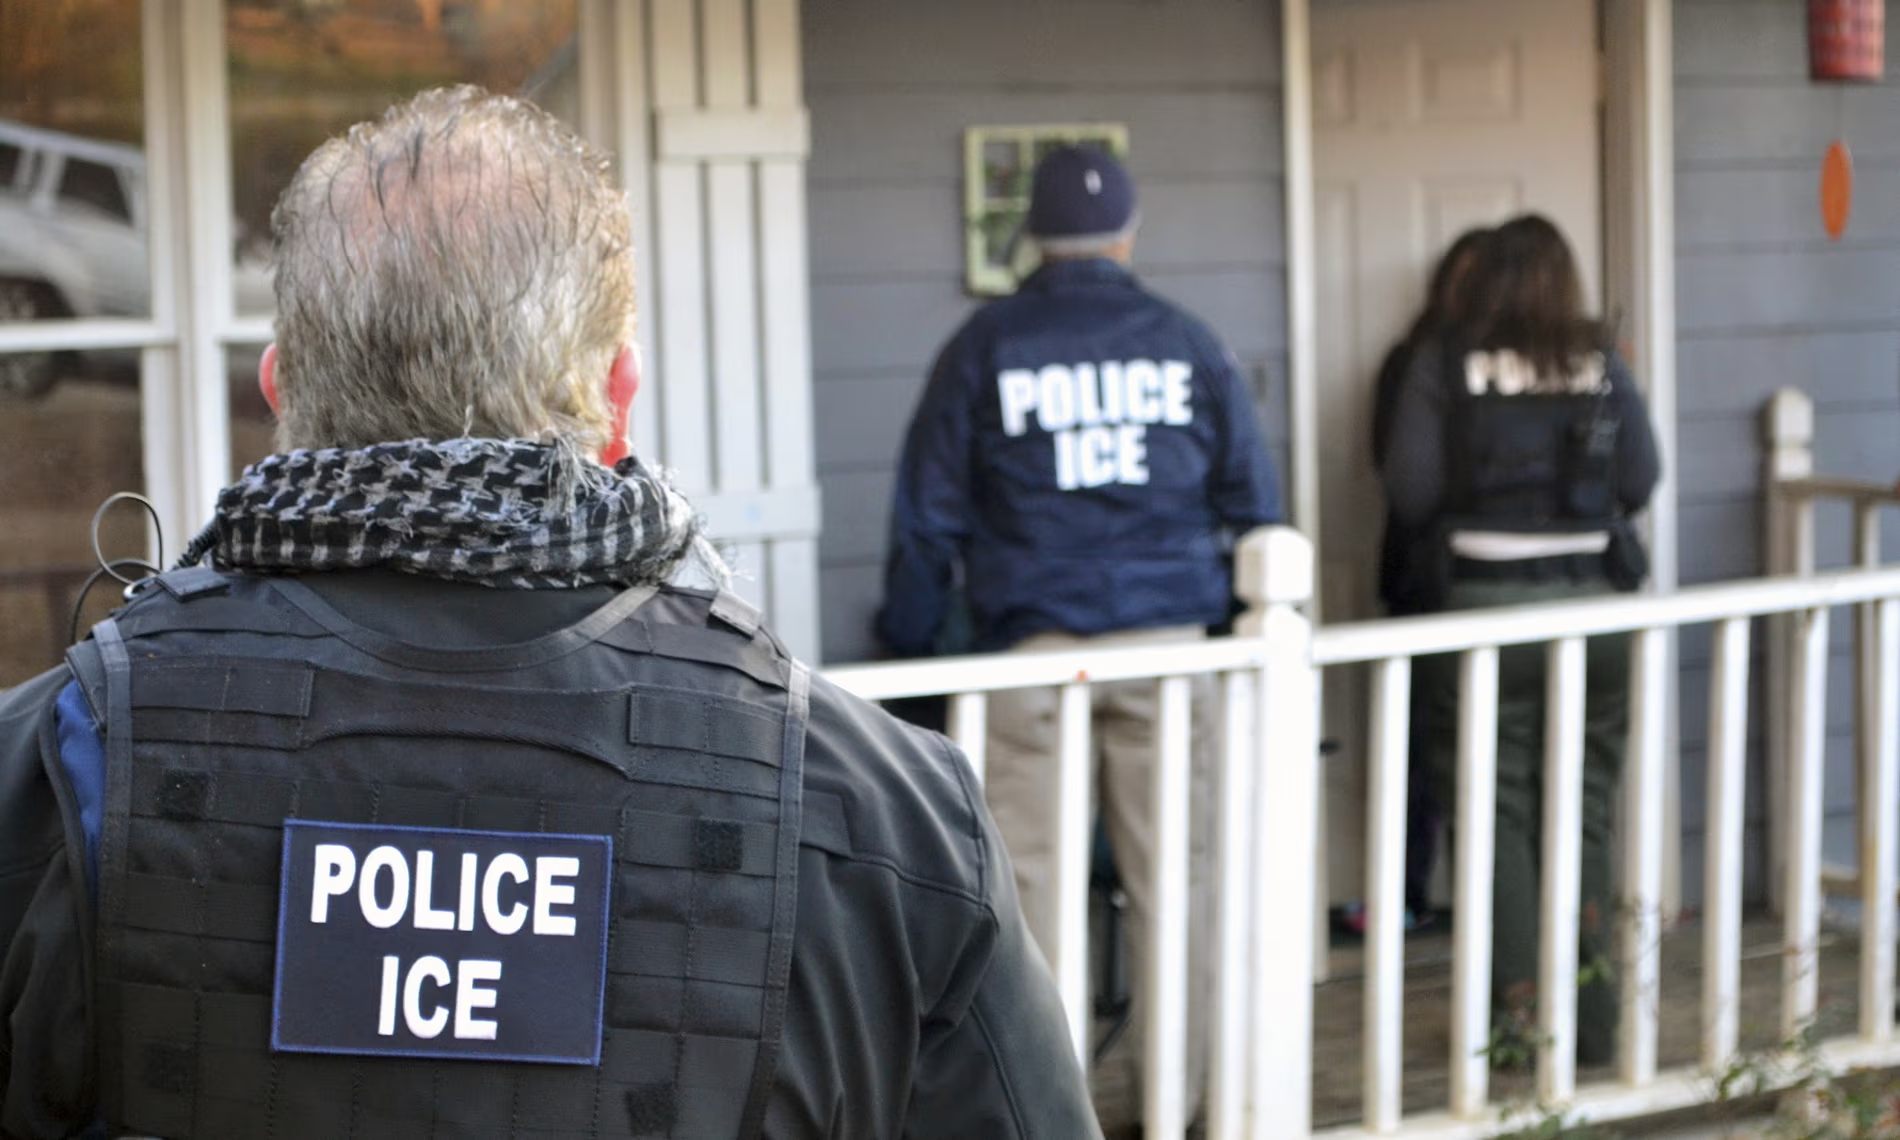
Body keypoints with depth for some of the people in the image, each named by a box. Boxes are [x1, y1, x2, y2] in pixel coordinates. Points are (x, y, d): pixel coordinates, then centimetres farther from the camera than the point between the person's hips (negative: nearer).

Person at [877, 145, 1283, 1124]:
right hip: (1166, 637, 2)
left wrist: (909, 641, 12)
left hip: (1031, 646, -1)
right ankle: (1184, 1088, 10)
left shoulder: (986, 347, 3)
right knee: (1174, 870, 6)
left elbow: (928, 512, 5)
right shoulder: (1185, 343, 8)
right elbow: (1254, 501, 12)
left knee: (1032, 872, 1)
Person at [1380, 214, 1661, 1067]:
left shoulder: (1443, 366, -5)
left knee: (1497, 814, 5)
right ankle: (1590, 1021, 15)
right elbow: (1641, 481, 4)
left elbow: (1409, 491, -7)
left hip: (1485, 604, -2)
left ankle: (1517, 1011, 3)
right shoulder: (1601, 366, 1)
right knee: (1584, 815, 10)